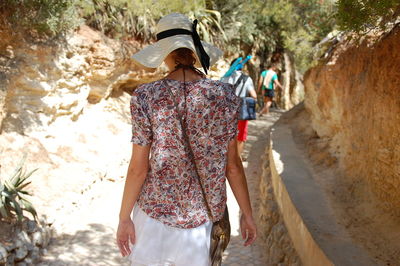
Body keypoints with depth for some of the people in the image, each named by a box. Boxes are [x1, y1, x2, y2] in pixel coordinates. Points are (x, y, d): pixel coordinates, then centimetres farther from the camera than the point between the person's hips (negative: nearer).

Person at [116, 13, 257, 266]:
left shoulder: (146, 96, -14)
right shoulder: (225, 95, -8)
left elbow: (138, 168, -11)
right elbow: (232, 164, -4)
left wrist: (124, 219, 1)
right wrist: (247, 214, 7)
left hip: (156, 210, -2)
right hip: (203, 214, 2)